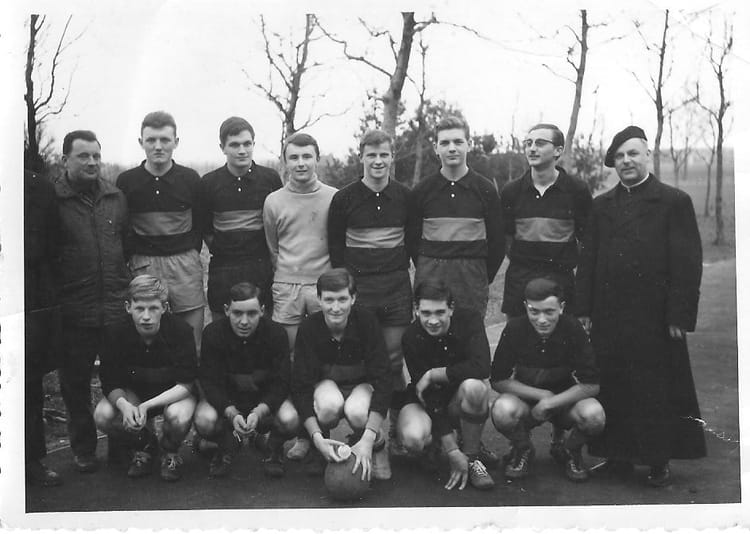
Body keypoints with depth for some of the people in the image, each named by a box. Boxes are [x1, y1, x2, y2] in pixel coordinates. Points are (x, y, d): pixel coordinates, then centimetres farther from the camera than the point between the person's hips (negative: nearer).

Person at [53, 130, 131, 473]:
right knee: (75, 381, 9)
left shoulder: (116, 197, 9)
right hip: (74, 313, -3)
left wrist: (127, 286, 11)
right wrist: (56, 292, -7)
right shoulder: (52, 200, -4)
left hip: (118, 307, 3)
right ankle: (83, 449, 25)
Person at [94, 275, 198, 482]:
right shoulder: (116, 333, -19)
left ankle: (170, 452, 3)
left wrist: (146, 406, -36)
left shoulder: (180, 330, -26)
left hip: (173, 393, -3)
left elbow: (186, 384, -23)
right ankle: (143, 446, 7)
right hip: (132, 392, 3)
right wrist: (123, 404, -37)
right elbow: (110, 383, -13)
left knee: (179, 417, -36)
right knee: (102, 416, -25)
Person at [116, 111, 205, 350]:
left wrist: (189, 255, 9)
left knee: (192, 338, 1)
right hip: (143, 265, 0)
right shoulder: (126, 181, 3)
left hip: (184, 263, 0)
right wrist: (132, 258, 4)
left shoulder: (190, 178, 4)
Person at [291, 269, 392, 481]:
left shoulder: (367, 323, -23)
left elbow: (383, 380, -26)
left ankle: (376, 446, -1)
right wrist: (317, 438, -34)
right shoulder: (309, 328, -21)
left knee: (357, 412, -35)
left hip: (363, 384, 0)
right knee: (330, 405, -35)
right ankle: (319, 449, -3)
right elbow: (301, 386, -21)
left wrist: (368, 439, -35)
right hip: (326, 383, 1)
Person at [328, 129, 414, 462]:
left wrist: (399, 269, 8)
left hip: (397, 287, 1)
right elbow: (334, 245, 5)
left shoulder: (405, 196, 5)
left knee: (394, 358, 3)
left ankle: (394, 430, 13)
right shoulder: (344, 198, 1)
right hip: (358, 286, -1)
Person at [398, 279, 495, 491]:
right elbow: (428, 396, -21)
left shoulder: (469, 320, -18)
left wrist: (432, 375, -25)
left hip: (459, 400, 1)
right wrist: (452, 452, -25)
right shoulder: (412, 338, -19)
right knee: (413, 439, -33)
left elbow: (481, 367, -34)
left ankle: (472, 457, -11)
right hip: (426, 402, 0)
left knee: (474, 386, -35)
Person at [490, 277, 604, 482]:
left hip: (565, 402, 1)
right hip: (525, 400, 0)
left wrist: (550, 403, -23)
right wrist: (541, 394, -17)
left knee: (594, 415, -31)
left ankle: (569, 450, 5)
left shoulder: (573, 329, -18)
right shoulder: (515, 329, -17)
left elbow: (591, 385, -16)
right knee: (502, 411, -34)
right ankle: (522, 449, 2)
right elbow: (498, 380, -12)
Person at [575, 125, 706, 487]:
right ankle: (618, 455, 19)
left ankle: (659, 461, 15)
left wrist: (680, 316, -11)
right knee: (612, 388, 7)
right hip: (608, 317, 4)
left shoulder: (675, 202, 0)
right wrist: (584, 309, 3)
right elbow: (588, 260, 11)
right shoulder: (601, 205, 13)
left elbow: (688, 264, -5)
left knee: (656, 389, 3)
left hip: (653, 318, -4)